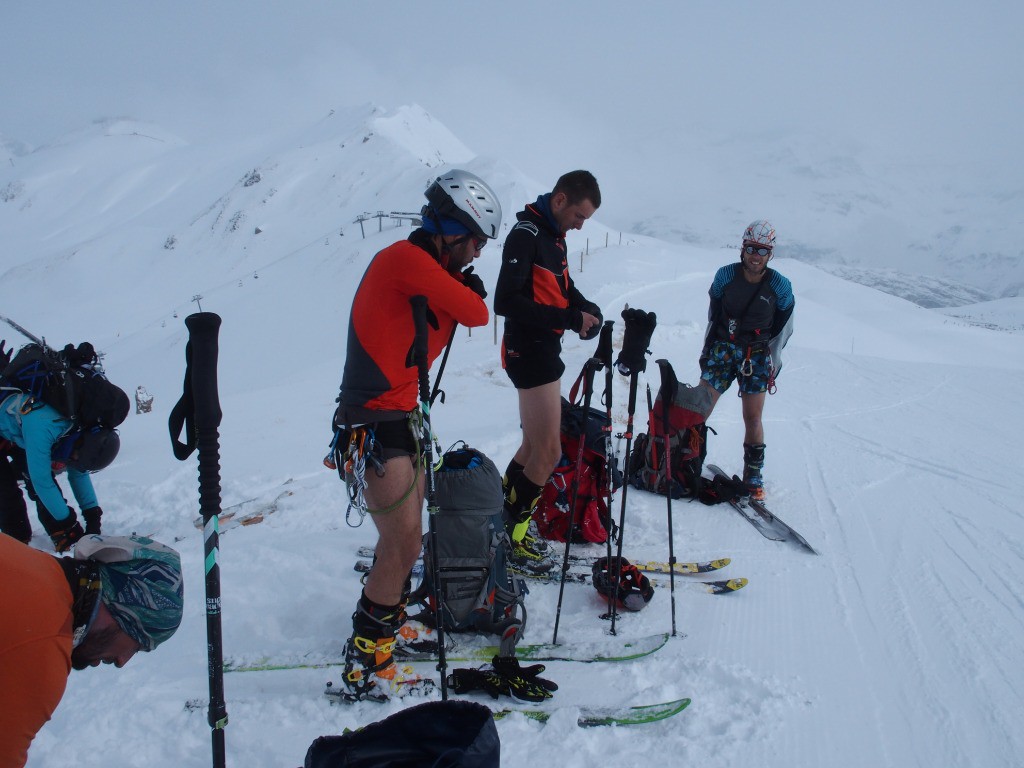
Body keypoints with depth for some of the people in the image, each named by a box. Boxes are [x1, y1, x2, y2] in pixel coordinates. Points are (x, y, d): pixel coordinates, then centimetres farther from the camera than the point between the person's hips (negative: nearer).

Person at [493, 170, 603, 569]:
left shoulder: (554, 236, 12)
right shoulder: (525, 235, -17)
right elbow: (506, 302, -25)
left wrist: (588, 309, 1)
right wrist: (570, 318, -24)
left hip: (545, 350, 10)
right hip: (529, 352, -10)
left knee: (534, 446, 17)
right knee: (549, 453, -7)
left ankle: (501, 515, 29)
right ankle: (510, 535, 4)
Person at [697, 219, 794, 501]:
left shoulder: (779, 286, -6)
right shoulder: (726, 276, -3)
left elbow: (783, 329, 5)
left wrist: (772, 363, 3)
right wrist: (707, 350, 10)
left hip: (756, 356, -1)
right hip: (723, 349, 1)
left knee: (752, 417, -3)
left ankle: (753, 476, 9)